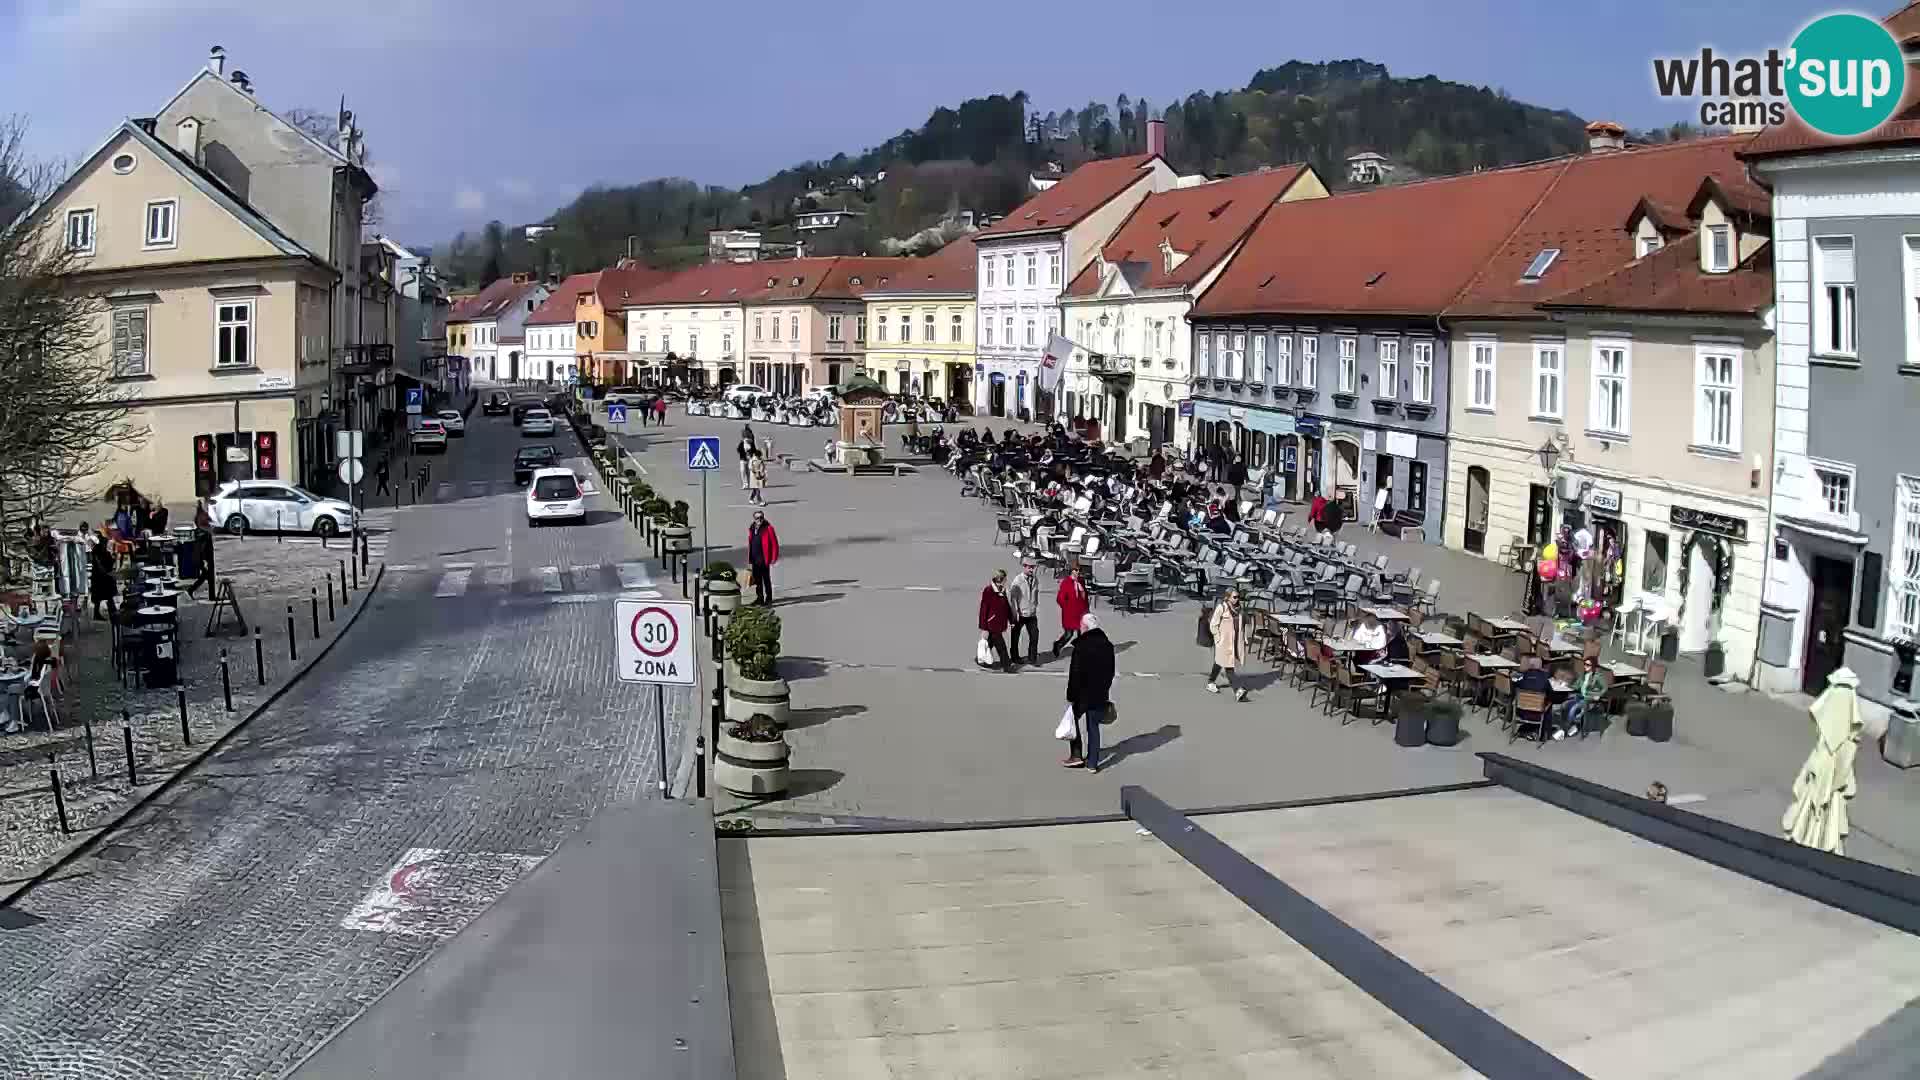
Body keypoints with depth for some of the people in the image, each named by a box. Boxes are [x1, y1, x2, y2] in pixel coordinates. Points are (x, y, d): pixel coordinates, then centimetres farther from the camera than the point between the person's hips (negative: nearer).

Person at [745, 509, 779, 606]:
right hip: (755, 559, 6)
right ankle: (760, 598, 25)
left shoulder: (768, 528, -8)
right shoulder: (752, 528, 11)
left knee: (766, 580, -1)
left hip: (764, 559, -6)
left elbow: (774, 543, -10)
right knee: (757, 580, 14)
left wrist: (774, 558, -14)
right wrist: (749, 559, 15)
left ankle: (768, 600, 4)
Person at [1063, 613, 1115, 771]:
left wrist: (1070, 696, -10)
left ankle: (1076, 756, 15)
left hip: (1083, 694, -5)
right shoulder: (1107, 645, 4)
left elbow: (1075, 674, -17)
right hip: (1101, 695, 5)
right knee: (1094, 727, 11)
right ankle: (1092, 763, 12)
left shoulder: (1081, 646, -19)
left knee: (1075, 722, 15)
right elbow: (1110, 672, 12)